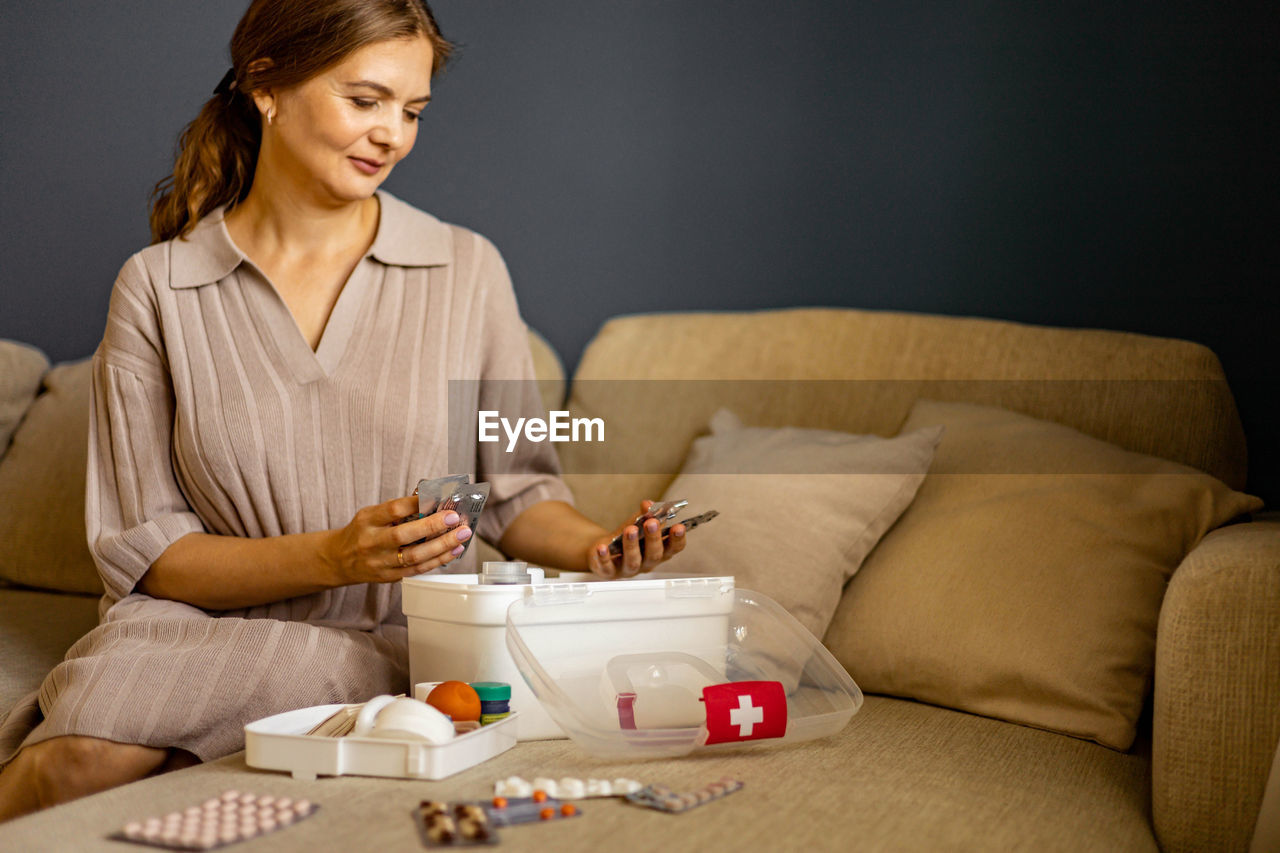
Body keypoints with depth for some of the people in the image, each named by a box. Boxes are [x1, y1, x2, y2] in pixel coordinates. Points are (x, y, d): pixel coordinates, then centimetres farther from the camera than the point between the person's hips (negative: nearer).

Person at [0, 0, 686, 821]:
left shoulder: (467, 269, 6)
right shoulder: (157, 288, 2)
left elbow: (514, 487, 12)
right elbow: (139, 546, -1)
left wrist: (596, 546, -10)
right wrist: (332, 556, -15)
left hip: (396, 655, 0)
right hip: (205, 624, 0)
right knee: (81, 760, -33)